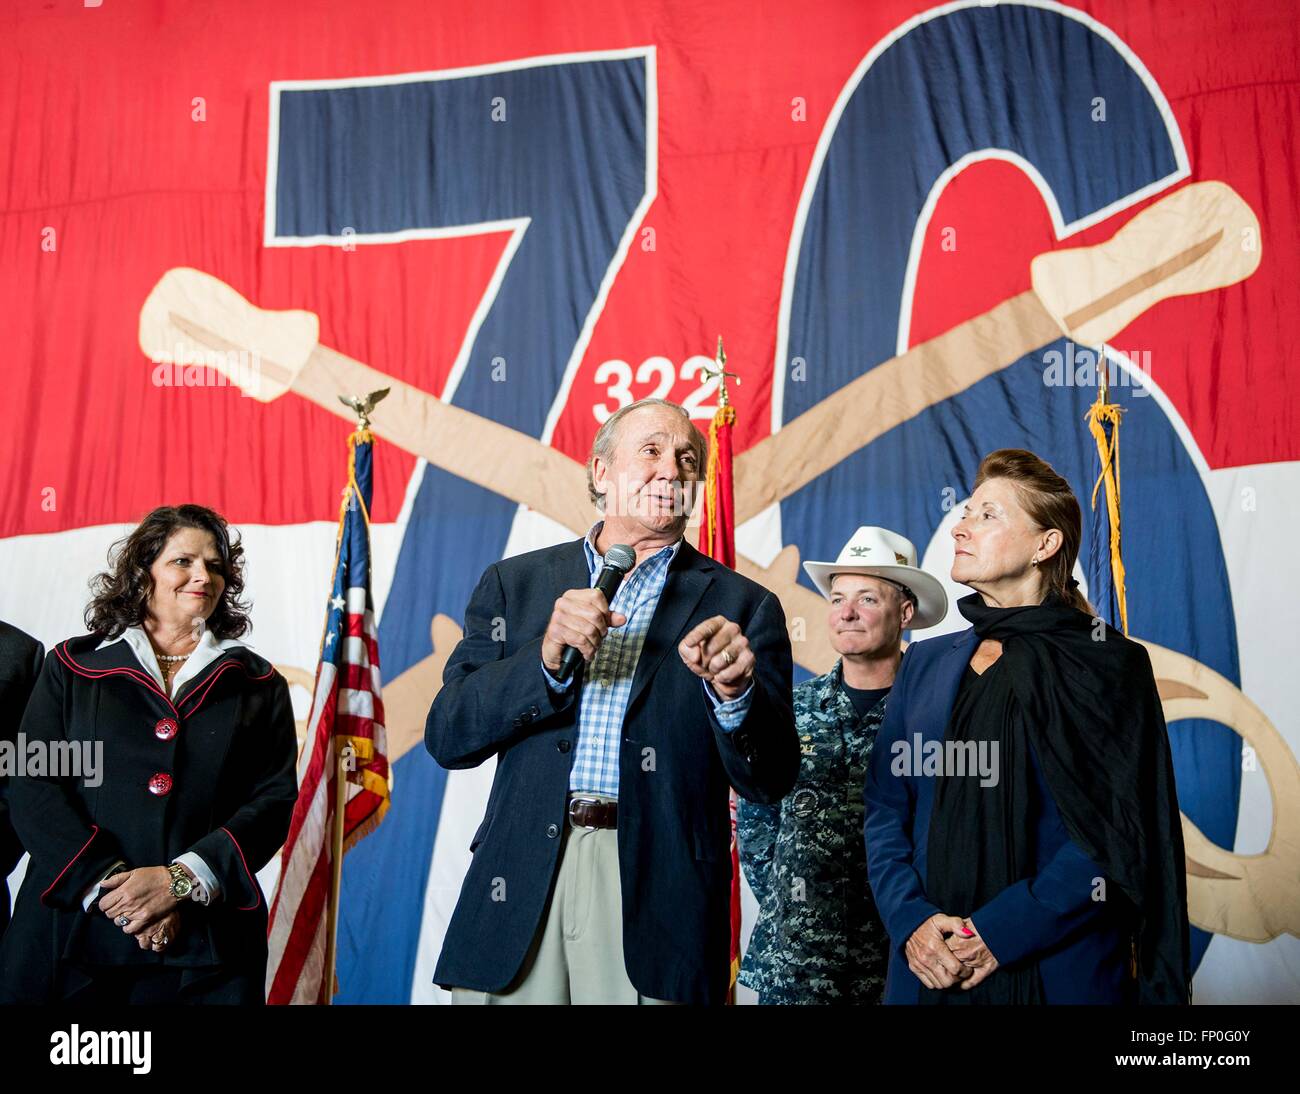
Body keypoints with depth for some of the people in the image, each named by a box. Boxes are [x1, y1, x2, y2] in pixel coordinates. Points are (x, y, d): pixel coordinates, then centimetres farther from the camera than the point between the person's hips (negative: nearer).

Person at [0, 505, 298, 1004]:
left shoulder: (258, 686, 9)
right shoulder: (73, 668, 8)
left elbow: (274, 801, -1)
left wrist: (181, 881, -14)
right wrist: (108, 883, -14)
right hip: (72, 935, 0)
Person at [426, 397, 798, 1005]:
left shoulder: (741, 607, 4)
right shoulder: (515, 583, 9)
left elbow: (770, 781, -1)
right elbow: (447, 737, 1)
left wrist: (737, 694, -21)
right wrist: (547, 659, -14)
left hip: (657, 895, -1)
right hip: (518, 891, 2)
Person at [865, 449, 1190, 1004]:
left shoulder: (1107, 667, -4)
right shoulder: (925, 663, 8)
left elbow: (1117, 833, -11)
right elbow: (885, 810, 5)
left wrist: (1000, 933, -17)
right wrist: (911, 920, -11)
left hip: (1058, 970, -3)